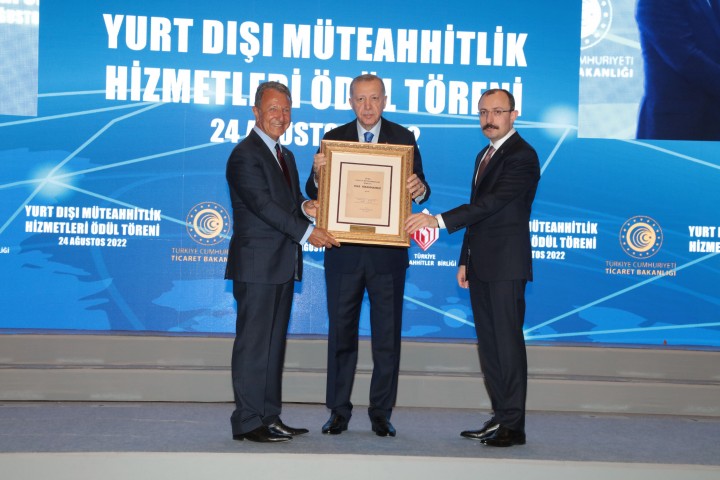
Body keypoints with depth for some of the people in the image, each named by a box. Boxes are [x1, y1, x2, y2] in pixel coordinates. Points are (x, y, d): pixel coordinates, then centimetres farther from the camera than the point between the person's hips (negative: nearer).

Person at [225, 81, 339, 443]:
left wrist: (306, 207, -5)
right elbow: (263, 203, -18)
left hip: (283, 264, 9)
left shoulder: (286, 155, 19)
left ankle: (269, 417, 19)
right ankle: (247, 422, 1)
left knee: (274, 342, 12)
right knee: (253, 342, -5)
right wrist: (307, 232, -20)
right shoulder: (244, 155, -9)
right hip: (256, 265, -9)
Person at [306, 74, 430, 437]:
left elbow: (418, 190, 1)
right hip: (343, 251, 1)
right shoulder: (334, 138, 5)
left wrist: (419, 189, -22)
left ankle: (382, 413, 15)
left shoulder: (403, 138, 4)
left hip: (387, 253, -1)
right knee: (341, 332, 8)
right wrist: (318, 173, -19)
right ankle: (339, 411, 18)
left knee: (387, 335, 4)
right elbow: (314, 193, 2)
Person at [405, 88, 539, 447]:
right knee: (488, 343, 11)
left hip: (506, 266, -9)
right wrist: (465, 260, 17)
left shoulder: (522, 156, -10)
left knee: (508, 343, -6)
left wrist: (438, 220, -28)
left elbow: (493, 202, -22)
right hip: (481, 266, 9)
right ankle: (499, 417, 19)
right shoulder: (484, 155, 19)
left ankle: (513, 426, -1)